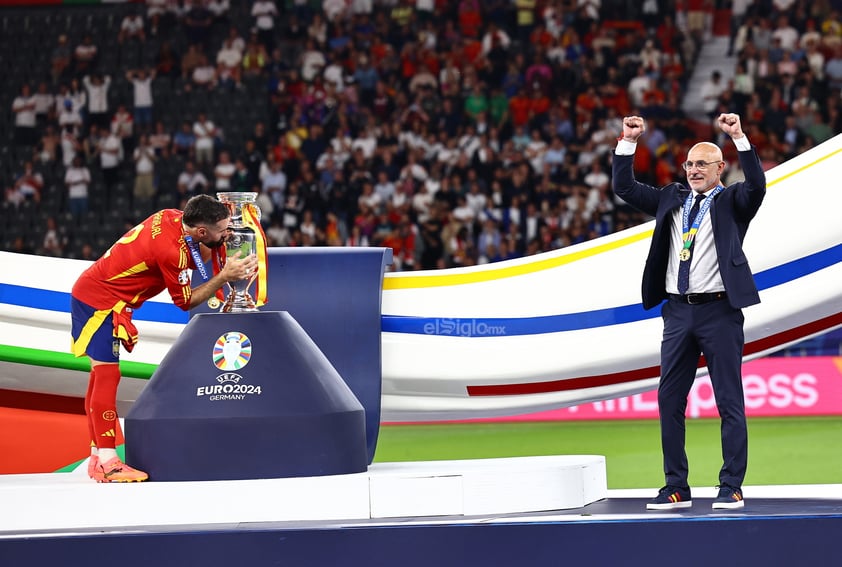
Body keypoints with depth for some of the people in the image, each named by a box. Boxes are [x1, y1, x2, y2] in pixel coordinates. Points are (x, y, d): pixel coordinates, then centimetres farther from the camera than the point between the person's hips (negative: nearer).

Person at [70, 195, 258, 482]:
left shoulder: (173, 217, -5)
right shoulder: (170, 248, -27)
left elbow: (195, 259, 11)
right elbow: (186, 301, -15)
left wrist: (219, 242, -4)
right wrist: (224, 277, -15)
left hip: (91, 292, 10)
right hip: (98, 300, -10)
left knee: (102, 375, 11)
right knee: (107, 374, -13)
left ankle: (97, 458, 15)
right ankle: (107, 462, -16)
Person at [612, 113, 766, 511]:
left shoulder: (732, 202, 3)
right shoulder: (671, 199, 15)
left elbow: (757, 185, -17)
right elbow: (624, 188, 13)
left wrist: (740, 138, -23)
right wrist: (628, 142, 4)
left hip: (719, 310, -5)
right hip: (678, 312, 5)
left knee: (729, 402, -1)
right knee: (669, 401, 5)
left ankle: (731, 488, 2)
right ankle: (676, 488, 11)